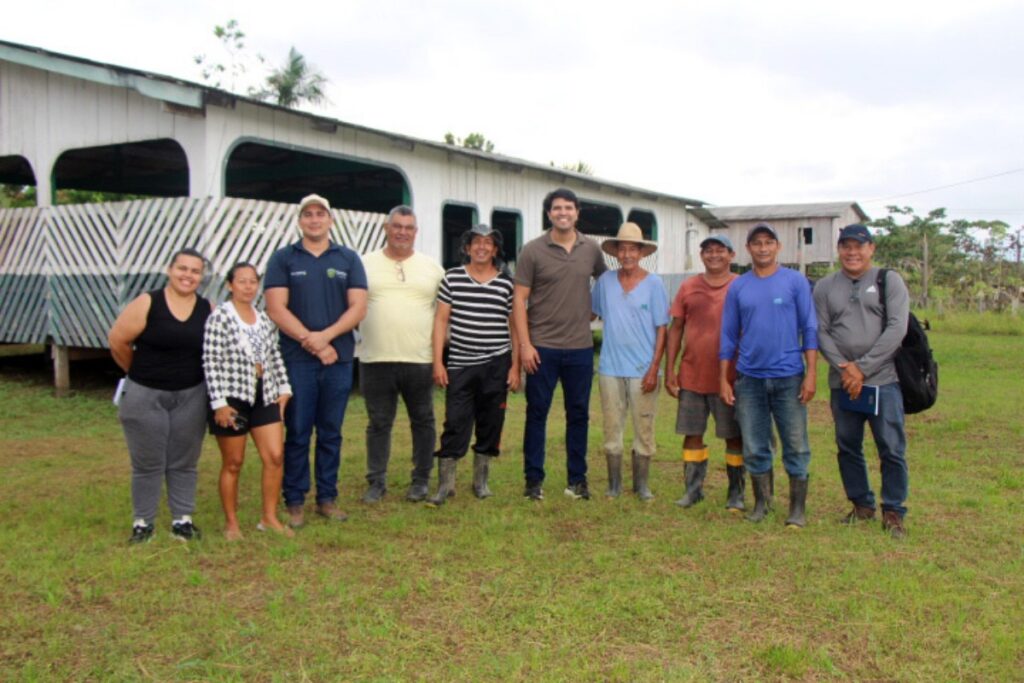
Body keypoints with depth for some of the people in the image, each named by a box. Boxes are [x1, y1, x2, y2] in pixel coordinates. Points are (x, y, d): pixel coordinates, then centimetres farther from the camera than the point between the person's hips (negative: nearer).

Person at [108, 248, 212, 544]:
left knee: (184, 462, 11)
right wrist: (143, 373, 6)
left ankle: (183, 519, 22)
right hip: (145, 395, -2)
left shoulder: (208, 310, -1)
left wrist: (189, 374, 6)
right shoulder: (147, 303, -10)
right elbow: (117, 341, -5)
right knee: (147, 463, 7)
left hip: (191, 396, 2)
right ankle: (142, 522, 20)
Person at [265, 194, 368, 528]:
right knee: (297, 433, 2)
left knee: (330, 433, 8)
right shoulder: (283, 258, 5)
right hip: (297, 360, -1)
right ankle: (294, 501, 12)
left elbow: (358, 307, 0)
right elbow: (276, 309, -4)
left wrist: (325, 335, -14)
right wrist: (312, 343, -11)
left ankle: (327, 498, 18)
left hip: (339, 359, 2)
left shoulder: (348, 259, 9)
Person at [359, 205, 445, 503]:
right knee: (379, 423, 8)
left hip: (420, 359, 1)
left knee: (422, 421, 9)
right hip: (376, 359, 0)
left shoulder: (431, 267, 7)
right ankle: (376, 482, 19)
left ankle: (421, 480, 22)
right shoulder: (365, 264, 5)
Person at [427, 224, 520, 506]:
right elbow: (441, 320, 2)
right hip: (460, 365, -1)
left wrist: (515, 367, 1)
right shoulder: (452, 279, 2)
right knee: (454, 424, -1)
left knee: (490, 424, 8)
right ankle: (445, 484, 8)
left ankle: (481, 481, 24)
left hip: (496, 366, 1)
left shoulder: (507, 283, 2)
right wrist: (437, 361, -3)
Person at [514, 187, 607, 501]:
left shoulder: (591, 249, 5)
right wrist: (525, 344, -11)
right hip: (542, 346, -3)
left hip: (580, 348, 3)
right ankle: (534, 480, 15)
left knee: (579, 414, 10)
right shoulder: (533, 250, -4)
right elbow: (519, 299, -5)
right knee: (537, 413, 4)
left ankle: (577, 479, 22)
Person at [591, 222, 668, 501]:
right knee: (612, 428, 8)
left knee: (644, 429, 6)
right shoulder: (605, 281, 4)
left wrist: (654, 369, -9)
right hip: (610, 368, 2)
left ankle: (642, 484, 20)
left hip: (642, 370, -2)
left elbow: (662, 329, -2)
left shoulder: (653, 284, -1)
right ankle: (614, 483, 20)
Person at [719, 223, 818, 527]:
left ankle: (798, 508, 13)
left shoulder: (796, 281, 1)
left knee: (795, 446, 3)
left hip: (788, 376, -2)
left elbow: (809, 328, -1)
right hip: (749, 378, 2)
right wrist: (723, 380, 5)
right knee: (754, 448, 9)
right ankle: (761, 503, 23)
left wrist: (811, 373, -8)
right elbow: (728, 336, 9)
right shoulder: (737, 287, 7)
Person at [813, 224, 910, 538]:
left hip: (883, 380, -3)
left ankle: (893, 511, 12)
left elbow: (897, 329, -7)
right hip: (842, 383, 3)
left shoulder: (889, 280, 3)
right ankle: (862, 504, 27)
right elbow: (820, 332, 3)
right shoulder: (825, 286, 10)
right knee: (848, 447, 11)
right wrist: (844, 369, -10)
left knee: (892, 449, -2)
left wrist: (862, 368, -12)